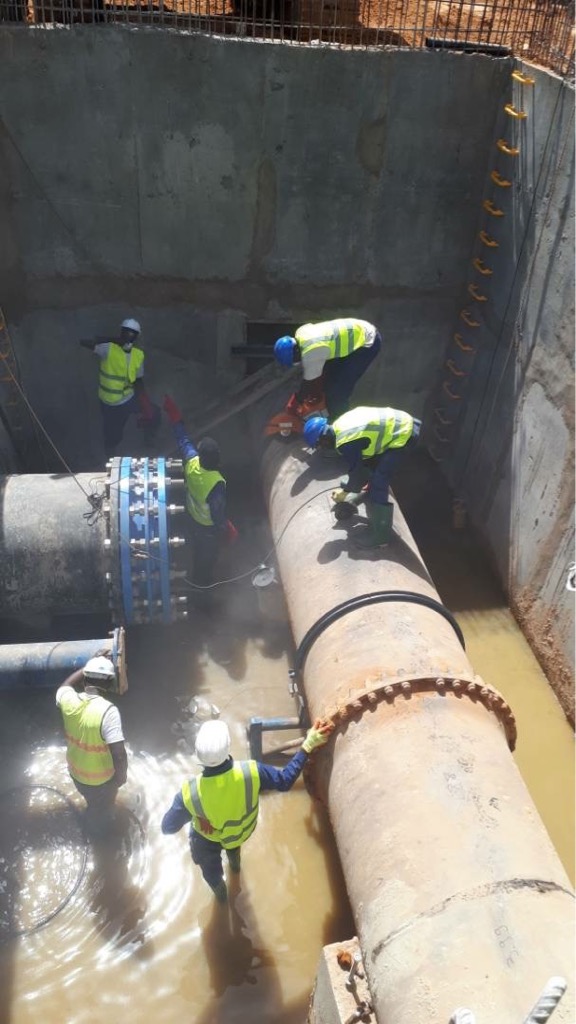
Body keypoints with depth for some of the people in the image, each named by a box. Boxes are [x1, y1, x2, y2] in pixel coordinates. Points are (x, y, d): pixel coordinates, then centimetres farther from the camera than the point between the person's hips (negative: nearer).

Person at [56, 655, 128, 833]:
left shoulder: (68, 700, -22)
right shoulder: (107, 710, -37)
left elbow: (65, 685, 6)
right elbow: (119, 753, -33)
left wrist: (89, 667, 4)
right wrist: (122, 775, -13)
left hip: (75, 772, 5)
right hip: (102, 778, -5)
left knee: (91, 802, 37)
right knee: (103, 808, 29)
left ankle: (94, 826, 64)